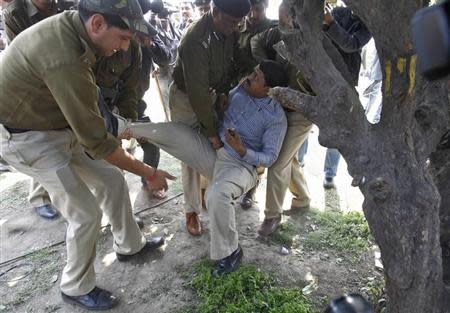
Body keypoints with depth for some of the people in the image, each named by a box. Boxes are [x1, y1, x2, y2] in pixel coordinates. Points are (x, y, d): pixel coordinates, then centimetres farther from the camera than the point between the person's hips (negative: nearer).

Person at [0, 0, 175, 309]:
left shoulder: (70, 26, -6)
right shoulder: (65, 60, -35)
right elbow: (96, 142, -29)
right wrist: (149, 173, -18)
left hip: (59, 126, 9)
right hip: (28, 139, -8)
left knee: (112, 179, 10)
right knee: (86, 213, -6)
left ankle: (129, 245, 32)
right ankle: (76, 289, 19)